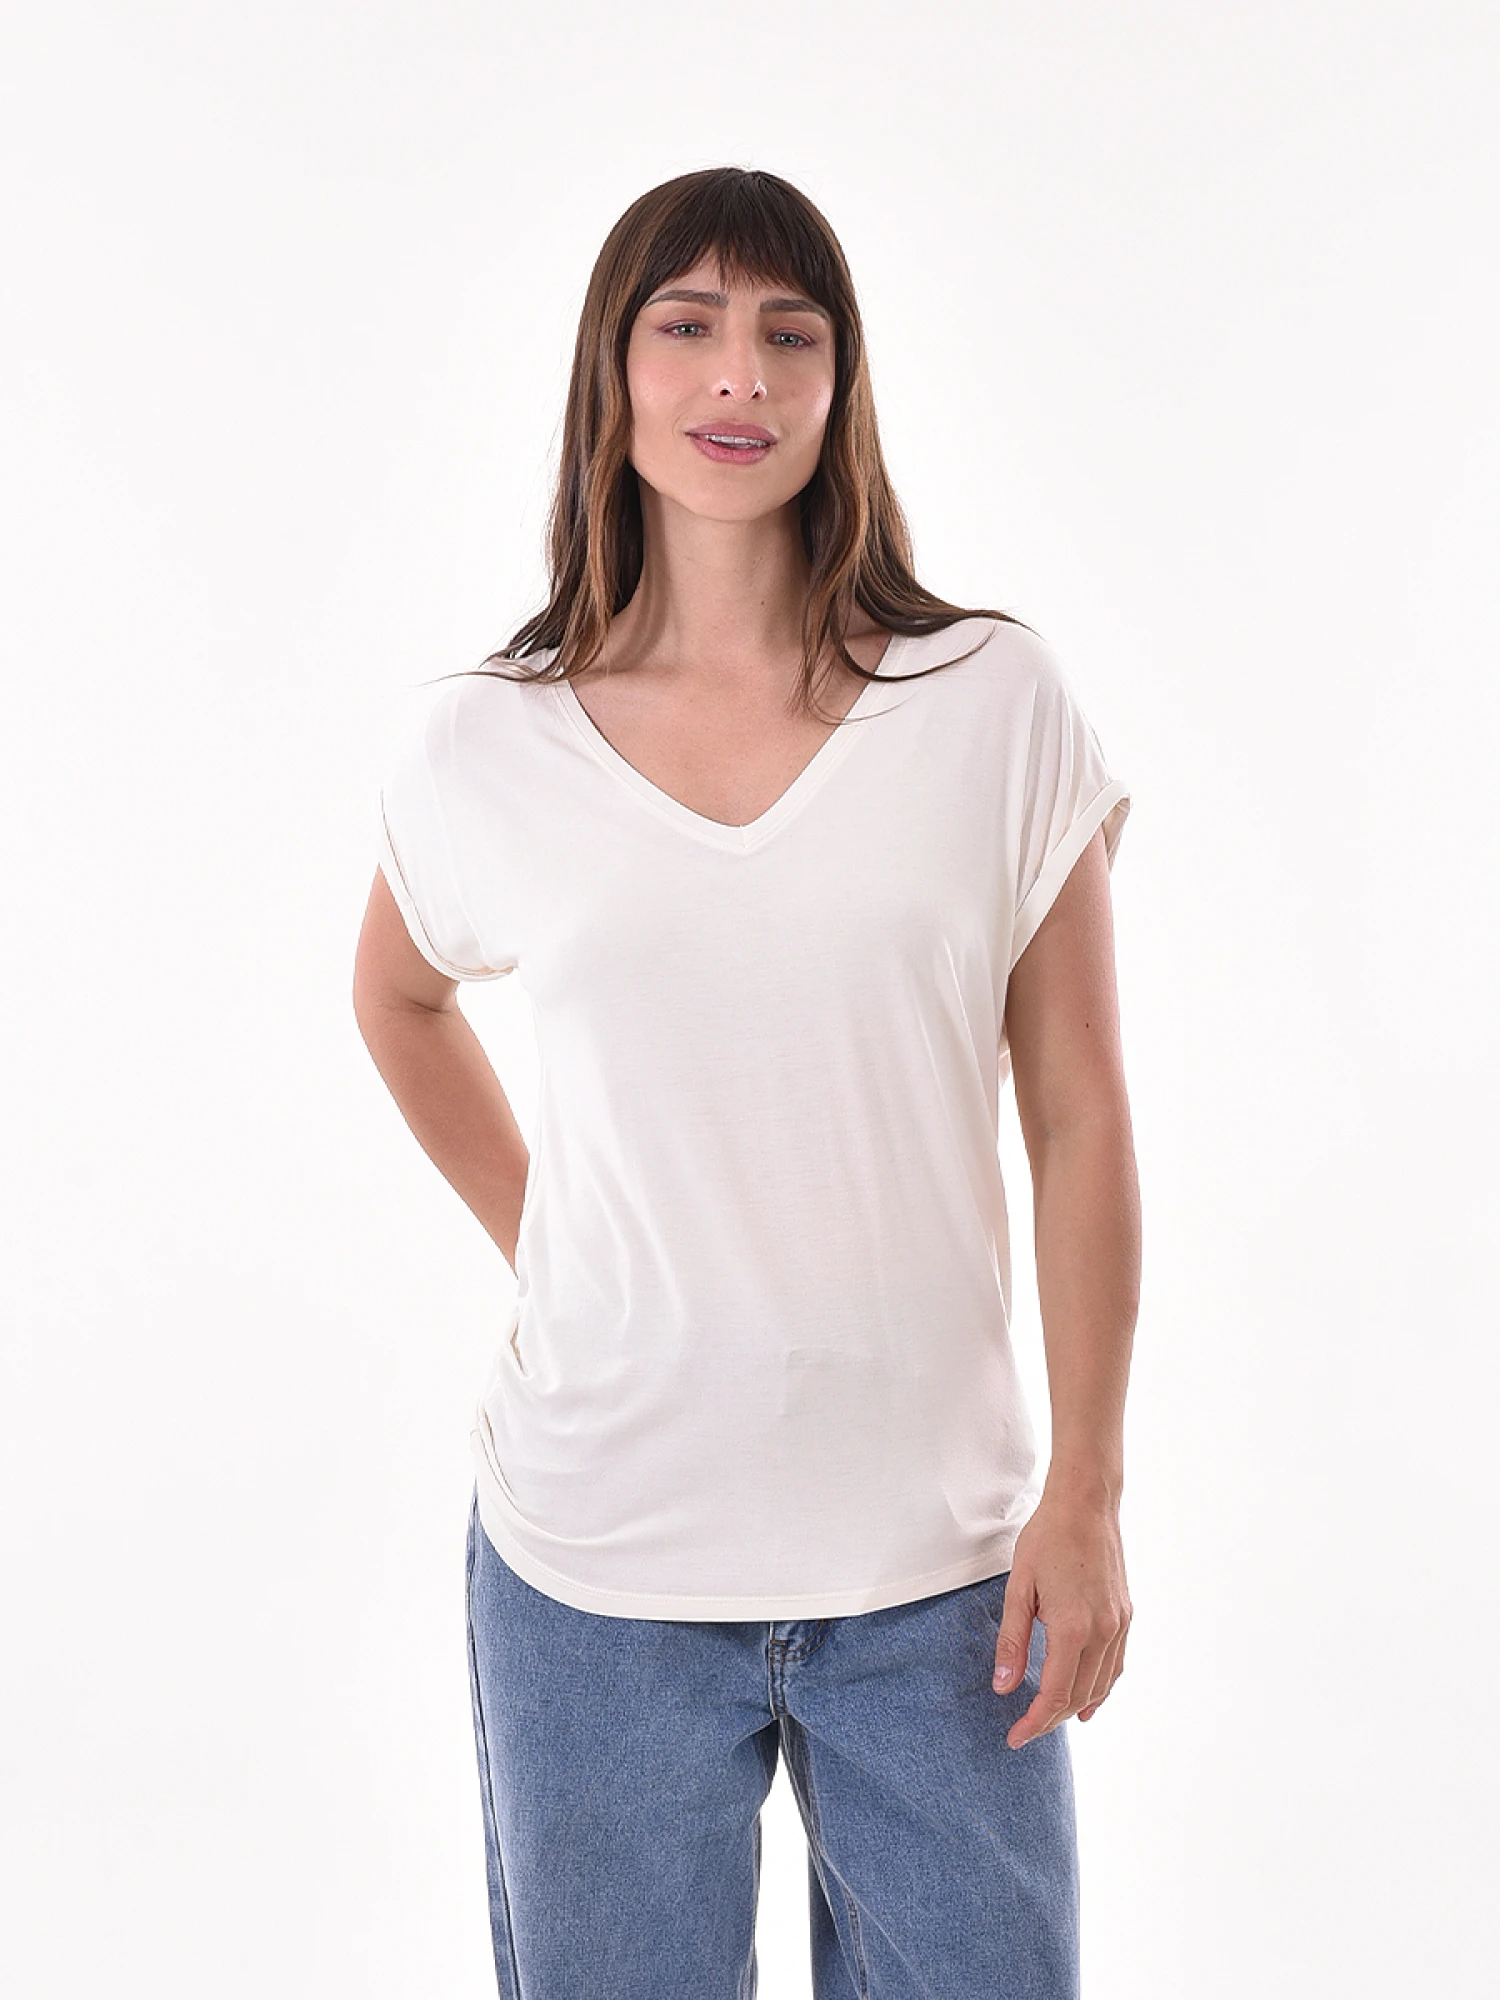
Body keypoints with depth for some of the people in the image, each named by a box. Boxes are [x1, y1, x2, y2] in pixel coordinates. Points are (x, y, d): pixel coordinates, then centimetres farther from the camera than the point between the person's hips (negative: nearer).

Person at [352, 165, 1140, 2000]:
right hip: (596, 1564, 1)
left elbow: (1079, 1123, -2)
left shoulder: (998, 707, -5)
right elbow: (398, 996, 18)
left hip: (939, 1567, 0)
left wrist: (1087, 1493, -3)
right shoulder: (484, 749, -3)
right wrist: (535, 1241, 8)